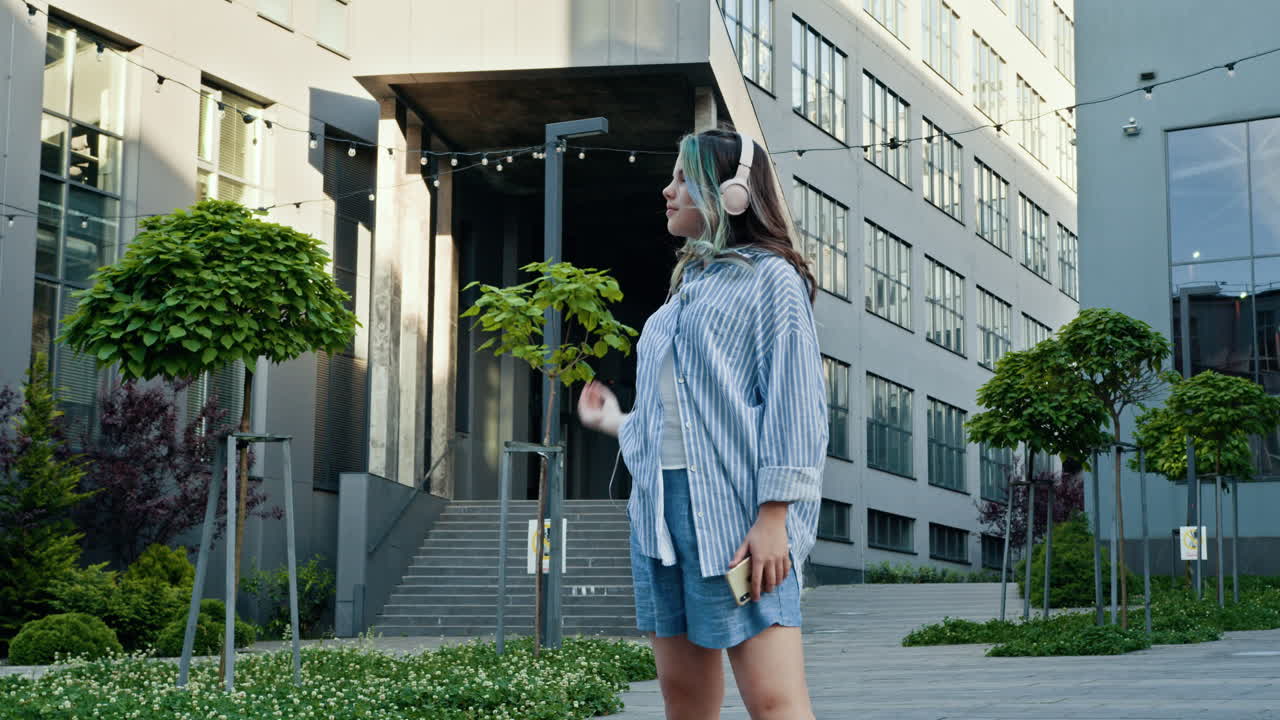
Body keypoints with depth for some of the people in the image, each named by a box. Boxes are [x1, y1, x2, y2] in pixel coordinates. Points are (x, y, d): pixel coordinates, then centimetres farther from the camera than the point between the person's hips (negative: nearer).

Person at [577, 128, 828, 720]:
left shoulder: (770, 277, 0)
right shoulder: (687, 283, 23)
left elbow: (793, 403, -9)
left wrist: (773, 517, -18)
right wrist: (617, 423, 34)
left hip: (735, 512, -8)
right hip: (661, 506, 8)